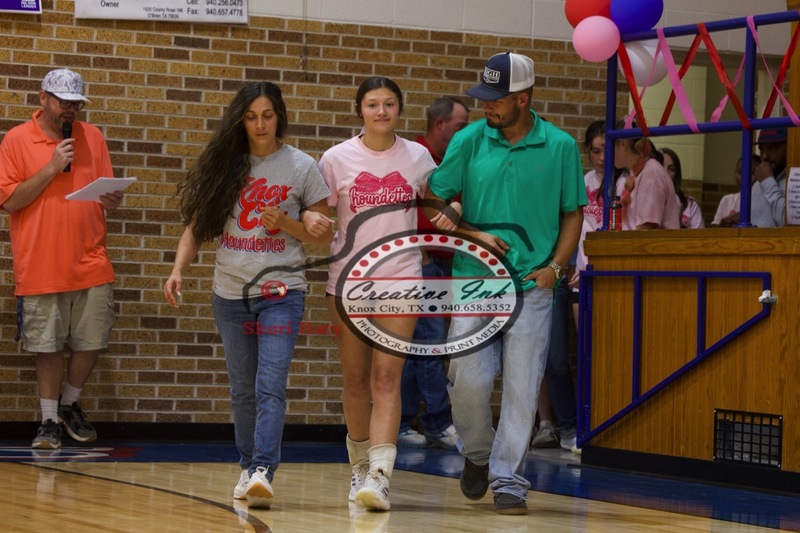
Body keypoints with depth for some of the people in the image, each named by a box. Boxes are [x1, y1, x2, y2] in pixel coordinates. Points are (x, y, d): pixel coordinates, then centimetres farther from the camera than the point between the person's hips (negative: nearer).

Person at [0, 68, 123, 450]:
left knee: (91, 343, 4)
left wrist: (112, 199, -9)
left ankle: (69, 404, 27)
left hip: (90, 263, 3)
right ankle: (49, 420, 15)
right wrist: (52, 168, -14)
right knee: (48, 347, 2)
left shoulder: (92, 137, 9)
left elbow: (109, 195, 15)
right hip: (41, 267, -3)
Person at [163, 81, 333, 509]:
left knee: (270, 386, -15)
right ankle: (248, 467, 23)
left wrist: (285, 224, -13)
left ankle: (263, 472, -22)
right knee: (242, 390, 11)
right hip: (230, 293, 3)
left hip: (280, 291, -3)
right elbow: (196, 225, 6)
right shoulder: (224, 165, 5)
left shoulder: (302, 167, 0)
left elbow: (323, 236, 4)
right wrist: (178, 269, -9)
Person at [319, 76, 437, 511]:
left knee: (387, 377, -12)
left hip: (400, 279, -1)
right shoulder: (337, 158, 0)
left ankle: (380, 475, -19)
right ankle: (360, 464, 28)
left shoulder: (417, 157, 3)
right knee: (355, 379, 9)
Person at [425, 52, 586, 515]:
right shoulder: (469, 141, 2)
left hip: (533, 284, -1)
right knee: (468, 378, -4)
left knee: (522, 387, -1)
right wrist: (473, 234, -6)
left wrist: (555, 266, -6)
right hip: (474, 279, 1)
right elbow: (433, 201, 7)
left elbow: (573, 213, 7)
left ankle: (509, 480, 9)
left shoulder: (560, 147, 1)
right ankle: (478, 453, 23)